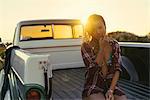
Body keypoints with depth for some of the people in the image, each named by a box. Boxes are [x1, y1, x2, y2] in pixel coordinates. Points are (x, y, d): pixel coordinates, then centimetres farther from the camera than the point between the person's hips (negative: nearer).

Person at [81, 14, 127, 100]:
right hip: (93, 87, -2)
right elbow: (94, 69, -13)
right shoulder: (86, 46, -5)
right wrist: (101, 48, -14)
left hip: (111, 85, 3)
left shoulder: (114, 44, 1)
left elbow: (117, 69, -4)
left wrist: (111, 90, -15)